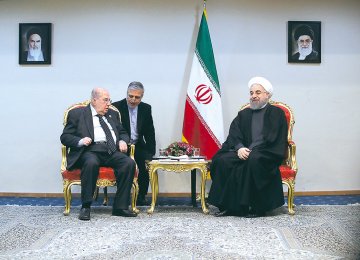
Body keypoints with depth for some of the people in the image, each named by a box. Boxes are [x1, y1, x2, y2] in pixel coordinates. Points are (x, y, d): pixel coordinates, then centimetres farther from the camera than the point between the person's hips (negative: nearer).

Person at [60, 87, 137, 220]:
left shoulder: (113, 114, 26)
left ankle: (120, 207, -21)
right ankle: (85, 207, -25)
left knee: (129, 163, -26)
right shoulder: (77, 114, 11)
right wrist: (80, 141, -13)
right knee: (91, 163, -39)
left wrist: (123, 141, 5)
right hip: (90, 151, -4)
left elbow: (123, 133, 29)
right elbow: (65, 137, 7)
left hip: (112, 152, 4)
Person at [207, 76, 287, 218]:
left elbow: (275, 139, -4)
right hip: (243, 152, 4)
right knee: (222, 160, -24)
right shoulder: (243, 114, 22)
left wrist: (252, 151, -15)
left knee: (254, 160, -37)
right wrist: (239, 148, -14)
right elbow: (234, 134, 9)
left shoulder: (276, 113, 9)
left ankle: (257, 207, -25)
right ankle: (227, 205, -19)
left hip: (266, 154, -4)